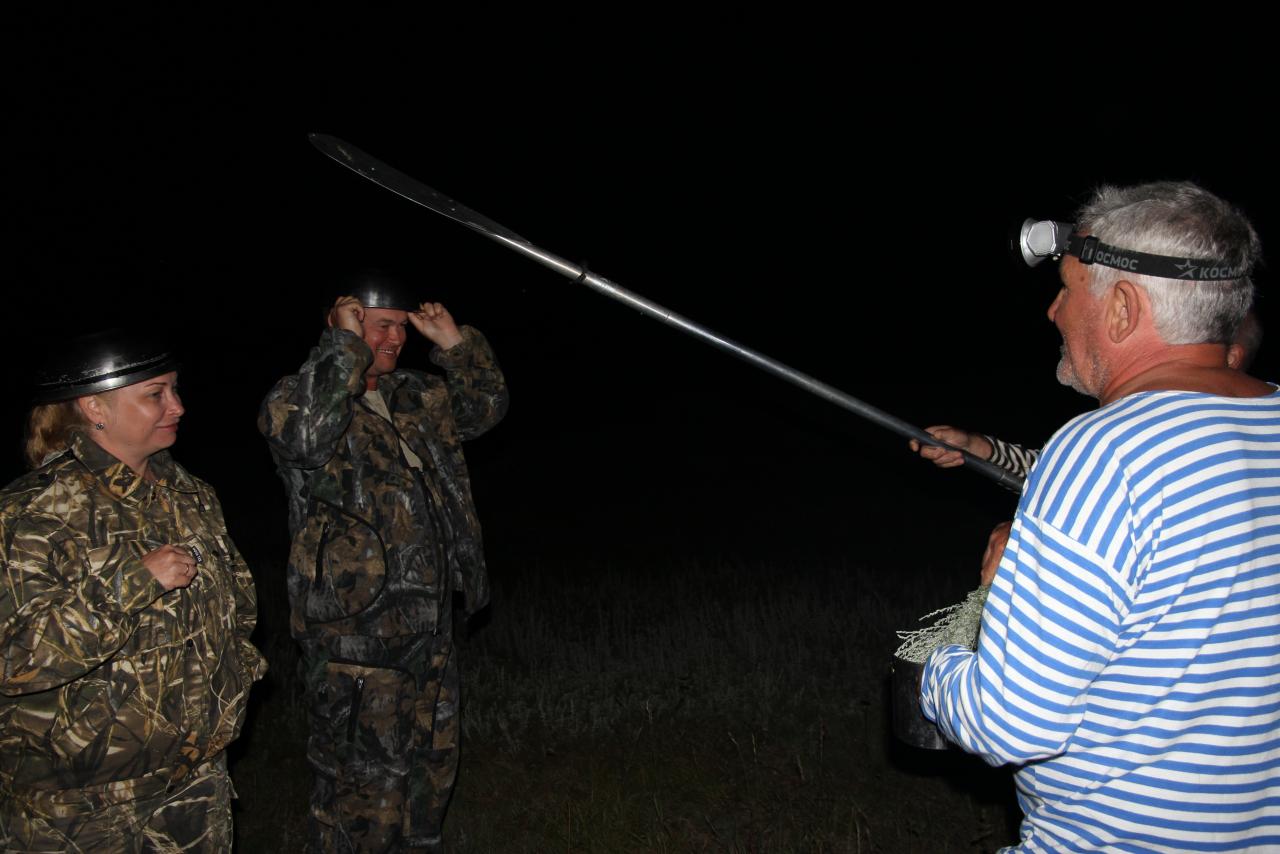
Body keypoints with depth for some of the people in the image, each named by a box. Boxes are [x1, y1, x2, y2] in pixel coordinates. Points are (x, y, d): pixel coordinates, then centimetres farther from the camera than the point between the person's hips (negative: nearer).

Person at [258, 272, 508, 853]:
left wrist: (455, 343, 5)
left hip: (429, 628, 8)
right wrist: (345, 343, -25)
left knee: (431, 768, 22)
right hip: (356, 638, -8)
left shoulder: (410, 398, 11)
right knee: (365, 789, 3)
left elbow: (483, 407, 19)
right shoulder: (307, 394, -12)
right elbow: (299, 429, -36)